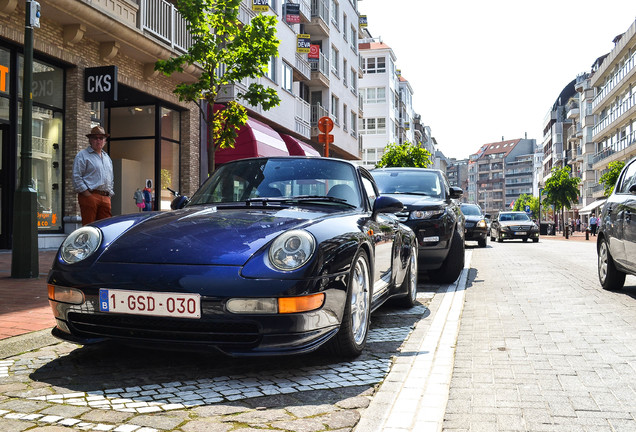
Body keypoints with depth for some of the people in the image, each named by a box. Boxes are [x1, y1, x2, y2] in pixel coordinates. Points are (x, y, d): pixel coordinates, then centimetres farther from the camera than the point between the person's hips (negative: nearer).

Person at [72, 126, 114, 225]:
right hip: (90, 196, -6)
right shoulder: (82, 155, 3)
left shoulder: (107, 157, 25)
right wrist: (87, 194, -13)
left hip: (105, 198, 6)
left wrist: (110, 194, 15)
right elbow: (76, 177, -6)